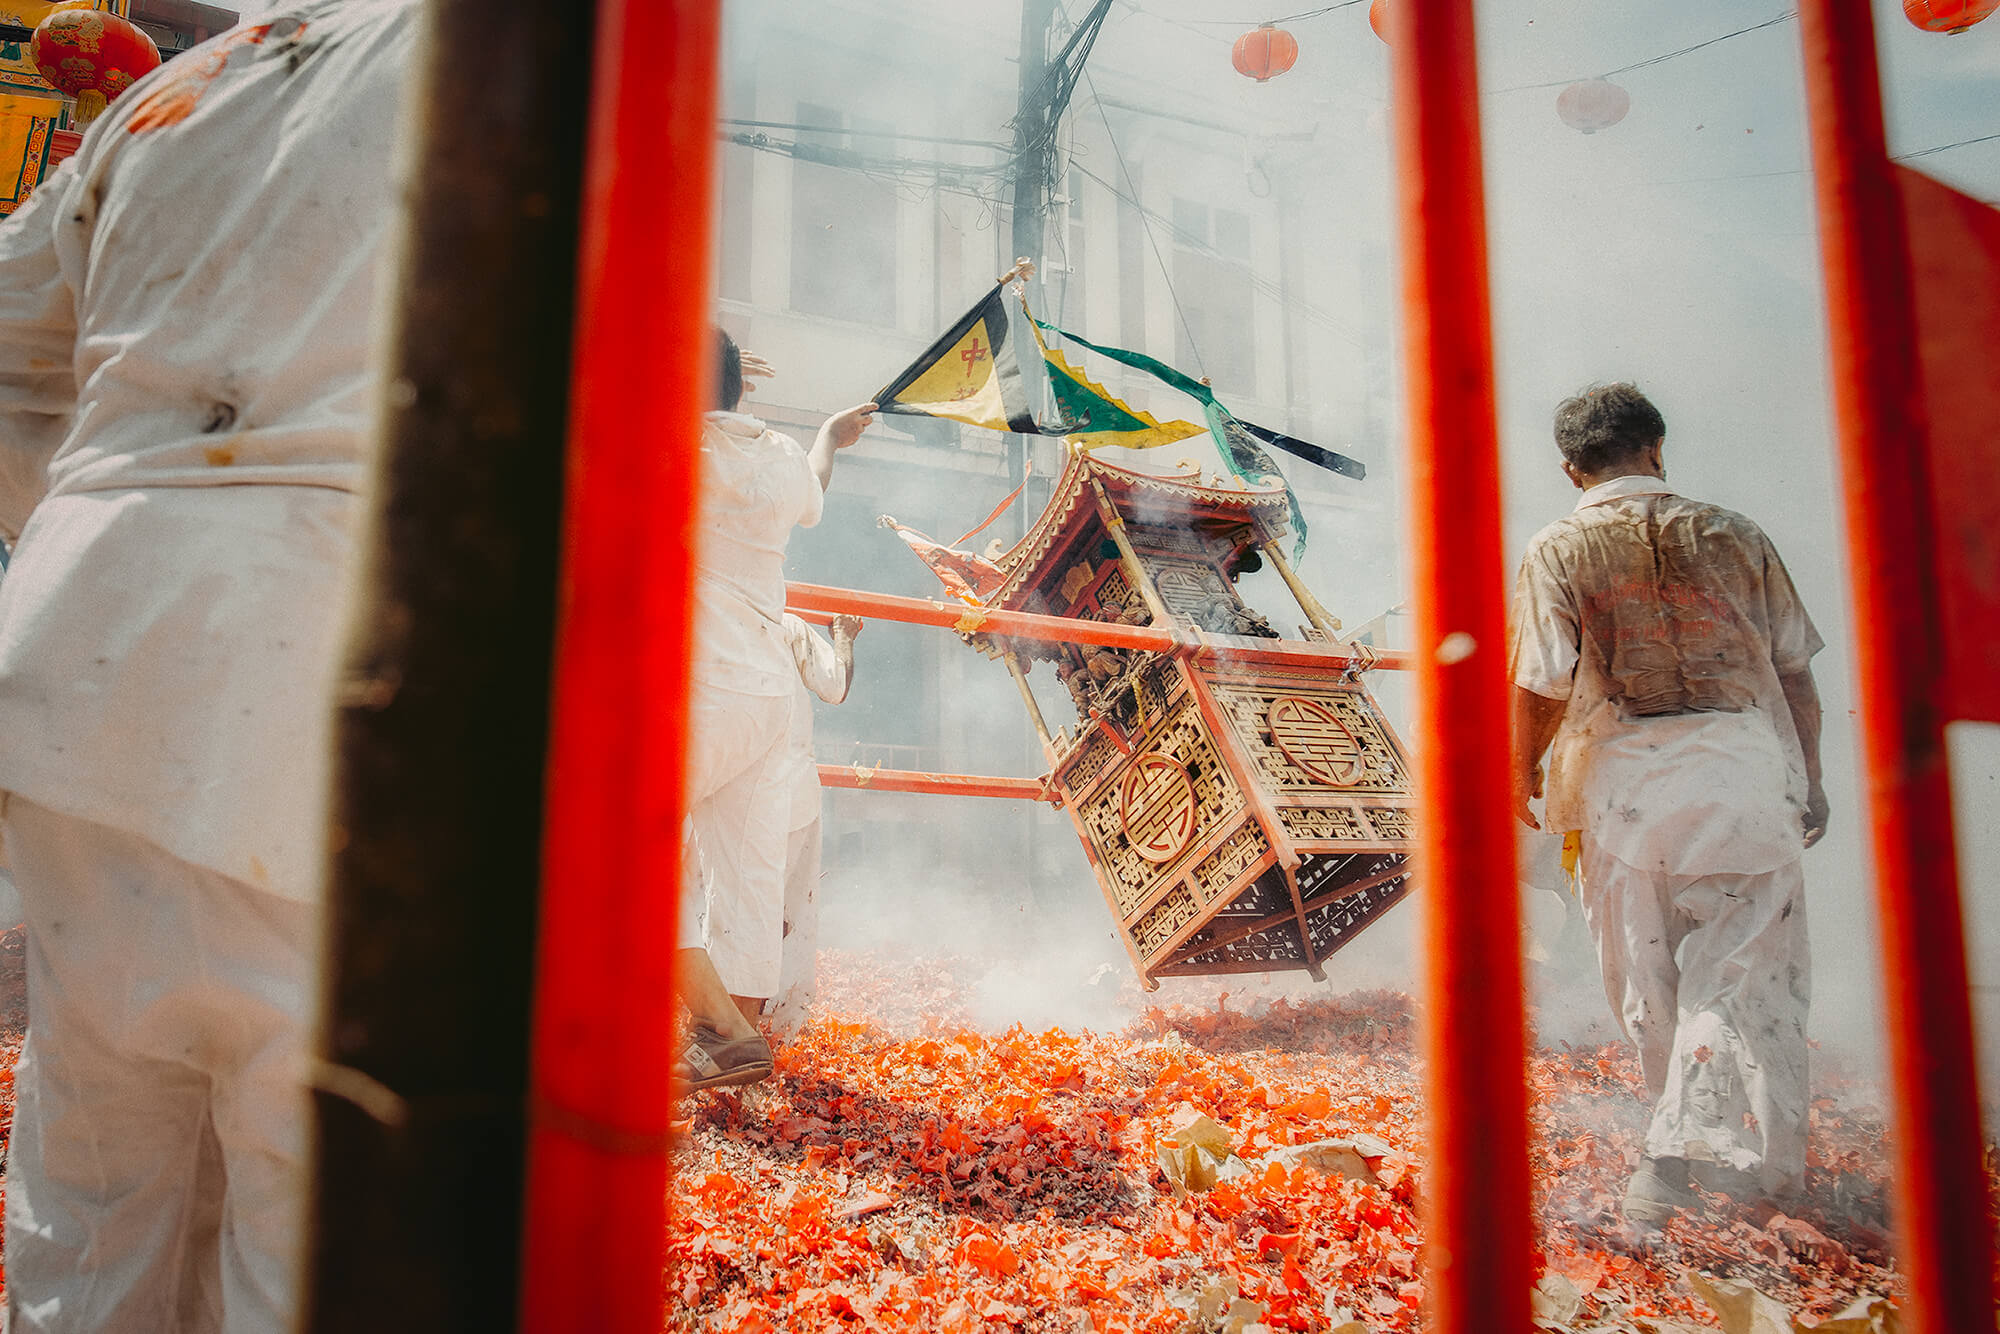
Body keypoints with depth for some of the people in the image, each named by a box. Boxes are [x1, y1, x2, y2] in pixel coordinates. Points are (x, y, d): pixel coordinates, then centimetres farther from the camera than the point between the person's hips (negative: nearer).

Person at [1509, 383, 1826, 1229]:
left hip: (1624, 781, -1)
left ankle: (1682, 1148, 27)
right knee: (1737, 974, 4)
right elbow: (1794, 670, 9)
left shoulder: (1558, 550, -1)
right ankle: (1678, 1152, -7)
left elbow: (1543, 684, -7)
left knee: (1649, 981, 14)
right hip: (1745, 773, 1)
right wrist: (1808, 779, 19)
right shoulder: (1731, 536, 6)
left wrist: (1523, 768, 10)